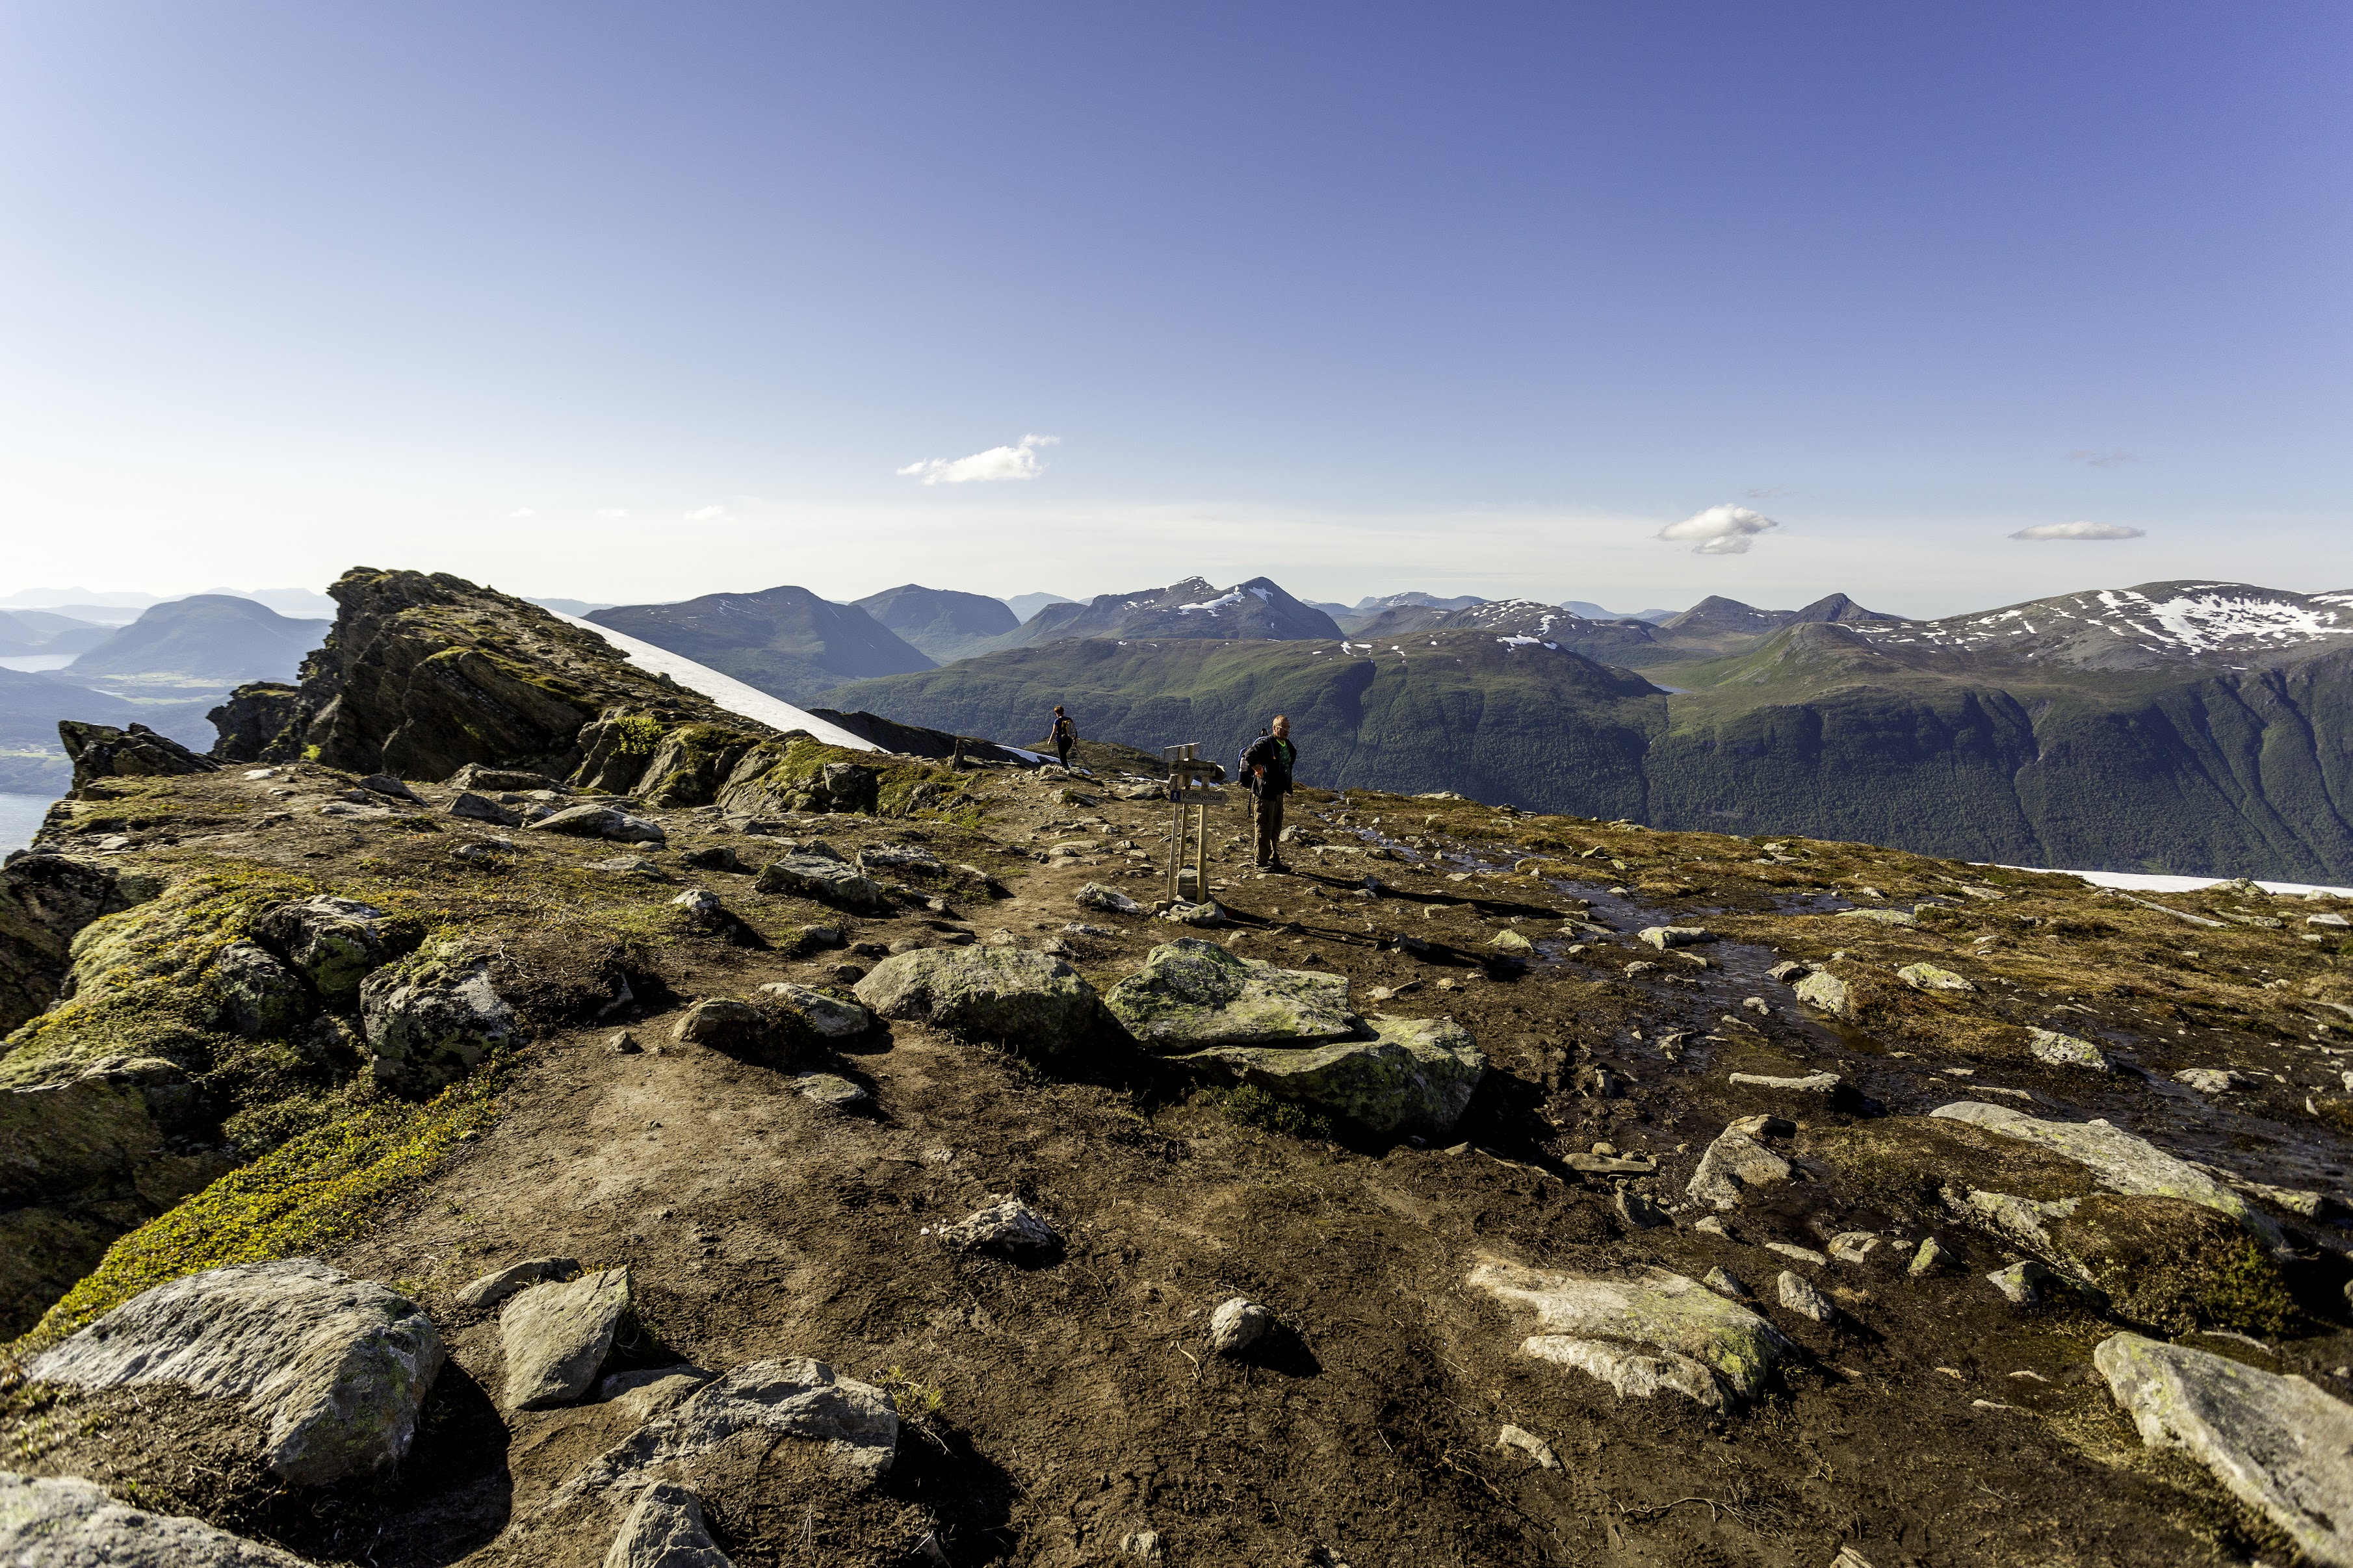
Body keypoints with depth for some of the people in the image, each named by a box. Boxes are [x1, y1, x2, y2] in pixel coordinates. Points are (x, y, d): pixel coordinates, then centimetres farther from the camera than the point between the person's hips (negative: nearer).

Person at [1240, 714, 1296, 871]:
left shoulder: (1288, 746, 12)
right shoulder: (1265, 743, -15)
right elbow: (1249, 756, -31)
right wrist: (1260, 771, -20)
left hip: (1278, 793, 9)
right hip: (1264, 793, -9)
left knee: (1276, 829, 15)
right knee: (1264, 829, -4)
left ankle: (1274, 861, 25)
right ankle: (1262, 862, 4)